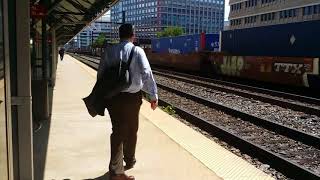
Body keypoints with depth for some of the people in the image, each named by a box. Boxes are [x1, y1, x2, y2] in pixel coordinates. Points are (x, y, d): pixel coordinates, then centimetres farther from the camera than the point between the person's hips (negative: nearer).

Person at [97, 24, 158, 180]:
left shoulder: (109, 51, 2)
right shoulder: (137, 51, -8)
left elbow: (100, 73, 5)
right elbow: (146, 74, -12)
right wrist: (153, 95, -6)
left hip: (112, 96, 3)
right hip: (132, 97, -2)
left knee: (117, 130, 11)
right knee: (131, 130, 18)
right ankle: (129, 162, 38)